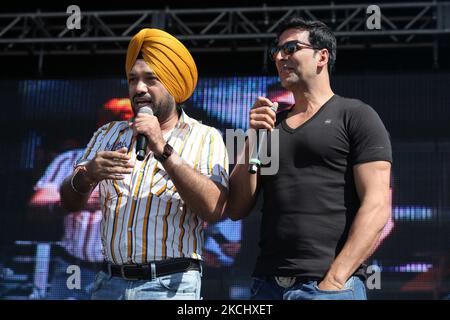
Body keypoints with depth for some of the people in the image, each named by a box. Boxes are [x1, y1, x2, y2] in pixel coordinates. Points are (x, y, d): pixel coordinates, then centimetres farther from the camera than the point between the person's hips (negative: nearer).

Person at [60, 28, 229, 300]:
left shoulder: (206, 138, 0)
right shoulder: (109, 135, 12)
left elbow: (214, 209, -15)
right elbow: (70, 202, 6)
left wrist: (163, 151, -19)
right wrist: (87, 176, -16)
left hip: (171, 285, -3)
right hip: (110, 283, 4)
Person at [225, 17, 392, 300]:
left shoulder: (355, 116, 2)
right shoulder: (268, 124, 17)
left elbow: (377, 207, -8)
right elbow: (236, 210, 12)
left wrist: (333, 280, -17)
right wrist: (253, 141, 0)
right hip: (266, 284, 5)